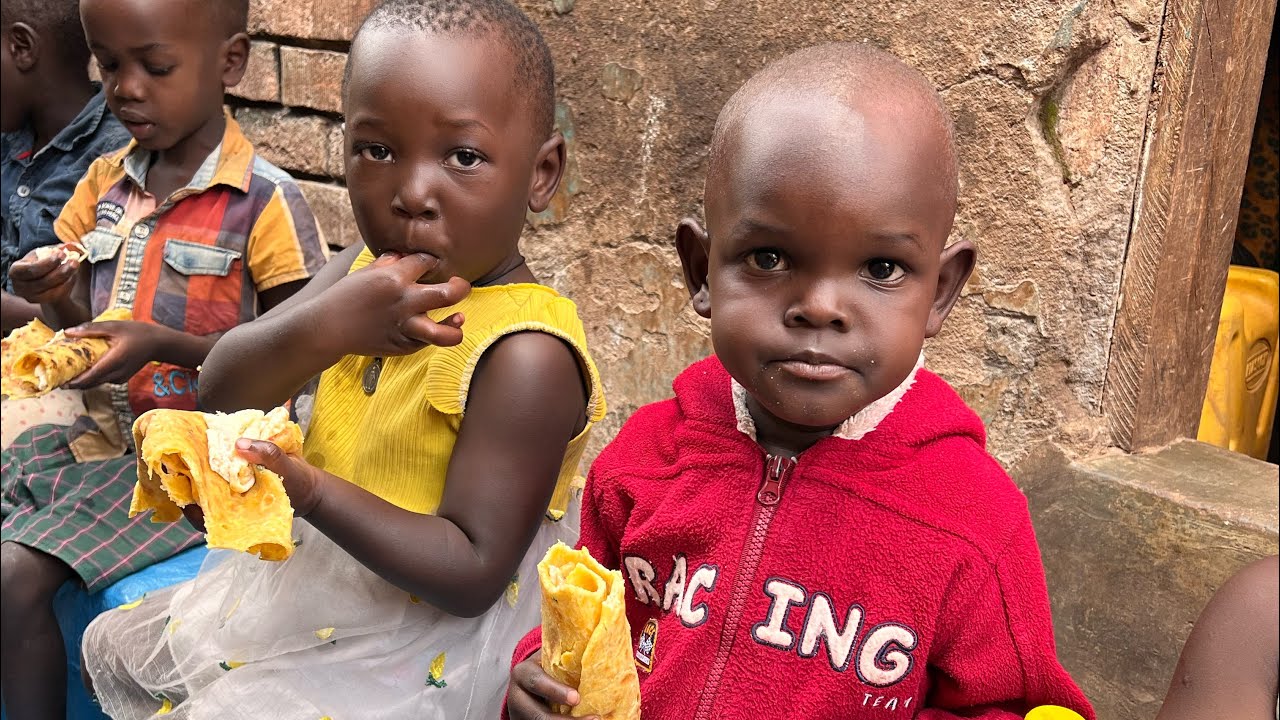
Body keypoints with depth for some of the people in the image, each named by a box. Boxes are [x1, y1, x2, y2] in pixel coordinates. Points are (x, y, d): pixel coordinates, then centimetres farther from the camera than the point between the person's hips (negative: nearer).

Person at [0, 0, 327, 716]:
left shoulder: (266, 202, -14)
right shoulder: (106, 183, 7)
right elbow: (87, 325, 16)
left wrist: (167, 345, -22)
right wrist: (59, 298, -7)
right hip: (98, 437, 7)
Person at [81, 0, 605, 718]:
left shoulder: (526, 357, -29)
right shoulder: (369, 270, -5)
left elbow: (473, 574, -27)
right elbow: (224, 392, -10)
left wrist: (312, 492, -38)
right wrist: (320, 328, -31)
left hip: (429, 638, -8)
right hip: (319, 583, 8)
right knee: (114, 645, 23)